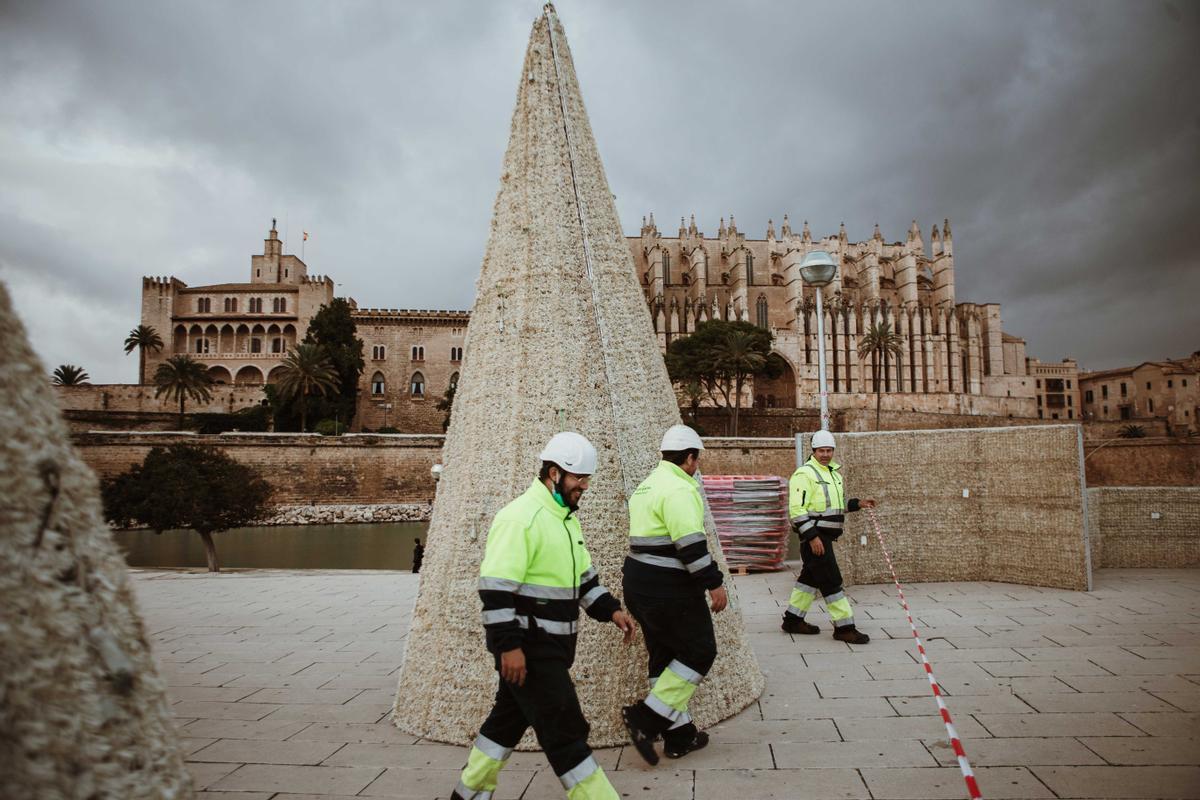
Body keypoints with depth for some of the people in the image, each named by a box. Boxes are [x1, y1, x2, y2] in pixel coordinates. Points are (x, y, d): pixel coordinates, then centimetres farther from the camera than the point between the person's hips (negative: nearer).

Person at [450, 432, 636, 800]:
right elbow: (496, 586, -23)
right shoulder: (521, 516, -20)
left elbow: (582, 575, 20)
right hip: (527, 648, -10)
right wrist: (509, 645, -25)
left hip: (548, 645, 10)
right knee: (565, 731, -4)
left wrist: (611, 610, 9)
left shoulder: (565, 517, 12)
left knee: (510, 717, 21)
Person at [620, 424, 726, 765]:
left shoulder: (647, 486, 16)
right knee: (699, 651, 3)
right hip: (669, 588, -10)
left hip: (639, 583, 10)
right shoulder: (679, 488, -16)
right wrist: (714, 583, -16)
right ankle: (645, 717, 0)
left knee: (665, 655, 16)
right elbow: (691, 544, -22)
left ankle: (680, 734, 24)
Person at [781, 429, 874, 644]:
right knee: (831, 580, -7)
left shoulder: (834, 472, 16)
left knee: (811, 577, 15)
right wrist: (812, 536, -23)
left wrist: (858, 504, 12)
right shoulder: (804, 474, -14)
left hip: (826, 534, 10)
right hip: (813, 535, -10)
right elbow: (797, 509, -20)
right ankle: (844, 628, 0)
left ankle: (793, 620, 26)